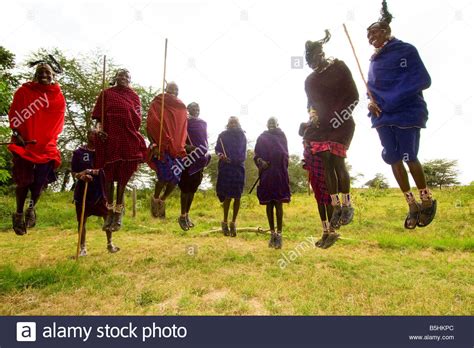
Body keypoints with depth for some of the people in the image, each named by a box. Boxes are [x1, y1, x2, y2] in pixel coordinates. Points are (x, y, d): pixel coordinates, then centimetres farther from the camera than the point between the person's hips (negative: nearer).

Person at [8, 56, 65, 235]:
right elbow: (13, 115, 5)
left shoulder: (59, 97, 8)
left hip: (46, 146, 1)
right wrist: (18, 135, -8)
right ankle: (19, 213, 20)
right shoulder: (24, 91, 6)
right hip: (23, 143, -1)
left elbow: (58, 124, 8)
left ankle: (31, 207, 29)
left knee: (40, 181, 1)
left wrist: (46, 139, -3)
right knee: (24, 180, -2)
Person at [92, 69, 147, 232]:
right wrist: (99, 129, -11)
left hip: (129, 139, 1)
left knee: (123, 175, 3)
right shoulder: (106, 93, 13)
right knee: (109, 175, 4)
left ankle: (118, 210, 13)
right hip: (110, 138, 0)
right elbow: (99, 116, 7)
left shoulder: (134, 96, 16)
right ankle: (110, 210, 18)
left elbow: (138, 120, 11)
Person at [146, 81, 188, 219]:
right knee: (165, 176, -17)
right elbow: (149, 126, -5)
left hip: (177, 148, 5)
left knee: (175, 177, -2)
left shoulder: (182, 108, 18)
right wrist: (153, 145, -15)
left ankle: (163, 200, 23)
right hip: (161, 146, -5)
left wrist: (182, 146, 9)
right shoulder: (157, 104, 3)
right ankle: (155, 199, 11)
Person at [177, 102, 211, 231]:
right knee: (185, 187, -4)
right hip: (188, 158, -6)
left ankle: (187, 215, 21)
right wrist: (186, 146, -22)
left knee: (193, 188, 11)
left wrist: (206, 153, 13)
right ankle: (182, 216, 6)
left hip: (199, 159, 6)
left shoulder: (203, 123, 16)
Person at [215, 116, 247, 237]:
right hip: (225, 167, -2)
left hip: (239, 168, 2)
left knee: (237, 196, 2)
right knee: (228, 196, -3)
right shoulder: (222, 135, 4)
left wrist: (242, 159, 0)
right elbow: (217, 149, 6)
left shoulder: (242, 136, 11)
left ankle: (233, 222, 14)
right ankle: (225, 222, 12)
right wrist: (220, 155, -14)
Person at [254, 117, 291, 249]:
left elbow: (285, 154, 10)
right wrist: (260, 162, -14)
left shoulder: (282, 136, 13)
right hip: (266, 174, 1)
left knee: (278, 204, -5)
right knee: (269, 204, 5)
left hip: (279, 174, -1)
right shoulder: (261, 137, 12)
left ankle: (279, 234, -3)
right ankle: (272, 233, 14)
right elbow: (256, 155, 8)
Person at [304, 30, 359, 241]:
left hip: (342, 123, -4)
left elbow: (353, 97, -2)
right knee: (326, 162, -8)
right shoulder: (310, 80, 16)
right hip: (322, 125, 4)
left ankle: (347, 204, 3)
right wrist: (312, 113, -1)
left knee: (336, 160, -15)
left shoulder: (339, 68, 3)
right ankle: (336, 206, 2)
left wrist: (340, 116, -14)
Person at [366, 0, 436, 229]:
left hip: (407, 112, -5)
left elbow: (424, 80, -5)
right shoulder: (374, 60, 17)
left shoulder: (406, 50, 0)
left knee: (409, 157, -5)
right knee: (393, 159, 2)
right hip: (383, 116, 5)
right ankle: (412, 205, 15)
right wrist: (371, 101, -2)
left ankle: (427, 200, 20)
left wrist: (399, 94, -17)